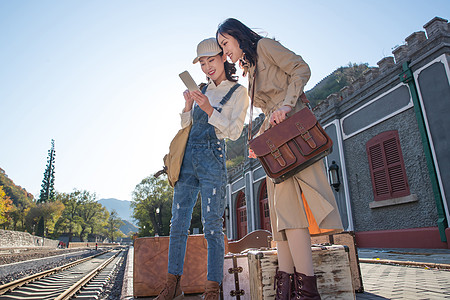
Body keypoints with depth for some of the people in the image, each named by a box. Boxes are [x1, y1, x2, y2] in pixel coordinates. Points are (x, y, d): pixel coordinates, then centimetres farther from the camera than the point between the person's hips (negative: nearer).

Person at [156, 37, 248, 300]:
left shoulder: (239, 92, 4)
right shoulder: (203, 90, 18)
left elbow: (234, 132, -5)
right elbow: (185, 125, 19)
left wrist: (209, 110, -16)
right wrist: (188, 107, -1)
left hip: (212, 159, -5)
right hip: (188, 158, 6)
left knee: (212, 224, -7)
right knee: (178, 221, 3)